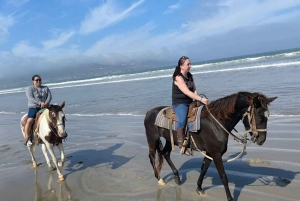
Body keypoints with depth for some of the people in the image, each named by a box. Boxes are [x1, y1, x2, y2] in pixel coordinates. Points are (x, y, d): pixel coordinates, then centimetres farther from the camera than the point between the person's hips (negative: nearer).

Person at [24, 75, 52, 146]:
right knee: (29, 121, -25)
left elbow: (49, 96, 3)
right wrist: (40, 103, -23)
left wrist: (46, 103, -16)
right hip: (34, 108, -3)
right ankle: (27, 138, -17)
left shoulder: (46, 88, 16)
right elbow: (31, 98, -11)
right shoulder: (30, 88, 5)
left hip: (45, 107, 3)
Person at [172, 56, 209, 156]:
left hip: (190, 103, 9)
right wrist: (200, 99, -30)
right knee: (182, 120, -31)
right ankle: (181, 144, -18)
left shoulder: (190, 76, 11)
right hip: (179, 104, -8)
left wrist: (198, 98, -9)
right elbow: (187, 92, -24)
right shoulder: (178, 77, -13)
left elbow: (194, 89, 11)